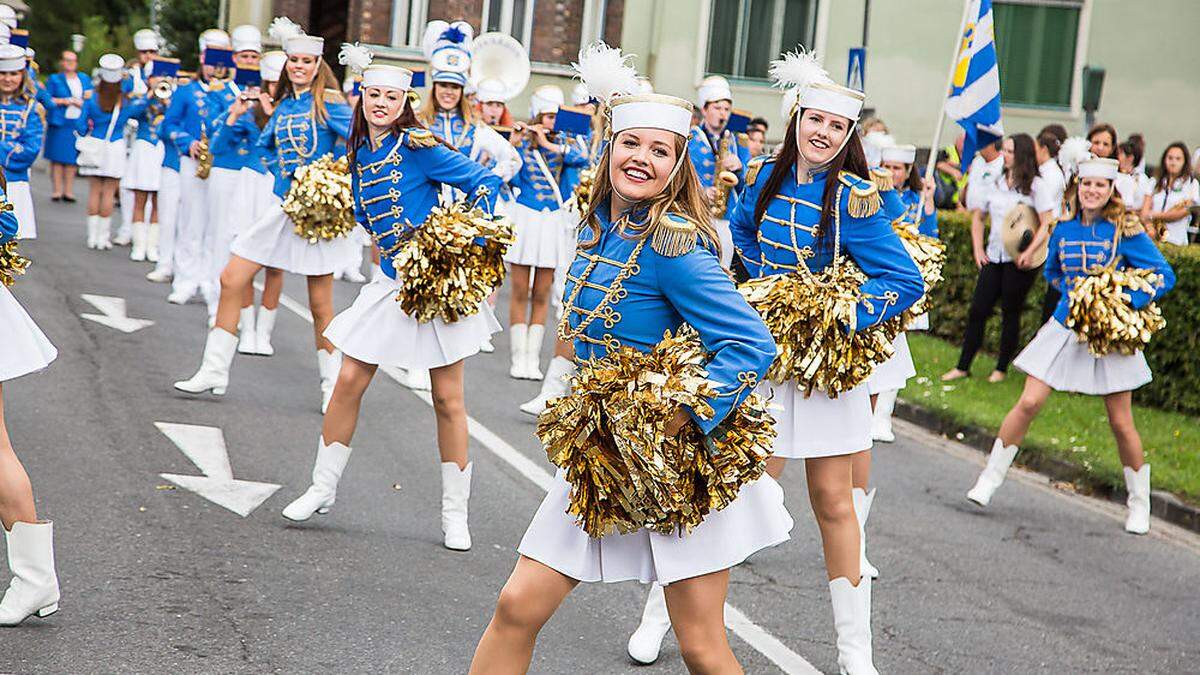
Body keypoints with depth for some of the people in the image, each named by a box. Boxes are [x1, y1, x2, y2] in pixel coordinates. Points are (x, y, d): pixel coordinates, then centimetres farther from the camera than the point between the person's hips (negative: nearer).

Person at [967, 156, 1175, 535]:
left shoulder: (1126, 231, -9)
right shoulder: (1065, 229, 3)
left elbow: (1165, 276, -9)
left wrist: (1127, 301, -22)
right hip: (1065, 328, 3)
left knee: (1121, 422, 2)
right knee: (1029, 404, -5)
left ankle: (1139, 504, 19)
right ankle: (992, 477, 9)